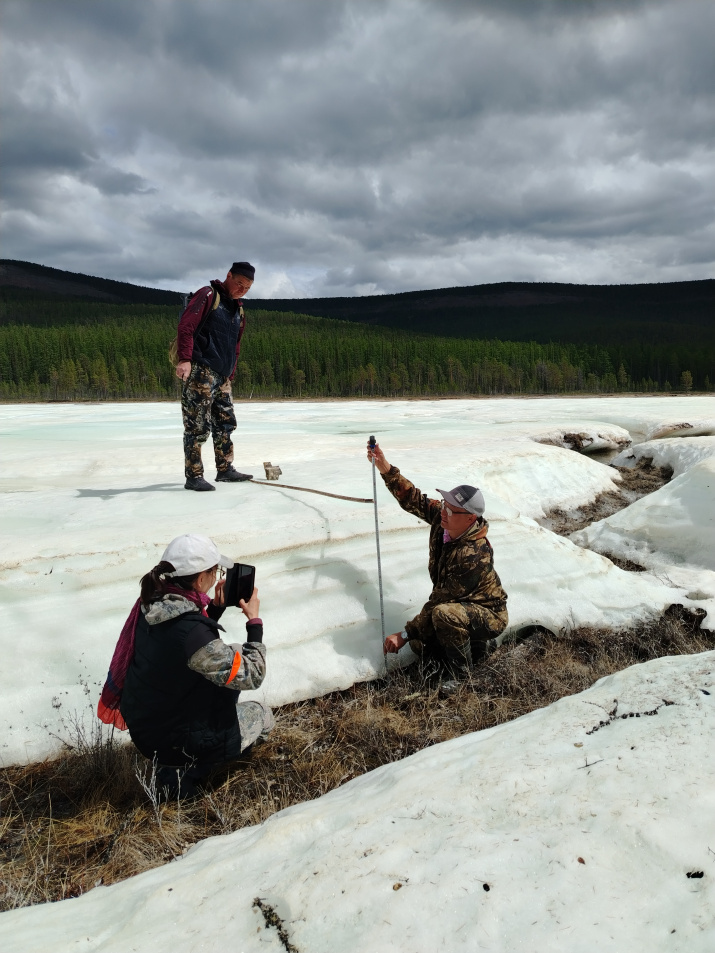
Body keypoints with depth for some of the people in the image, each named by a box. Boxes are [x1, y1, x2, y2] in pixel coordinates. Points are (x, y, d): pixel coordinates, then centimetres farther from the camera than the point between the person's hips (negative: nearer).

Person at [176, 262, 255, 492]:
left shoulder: (239, 310, 20)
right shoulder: (208, 295, -5)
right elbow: (186, 325, -16)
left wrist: (230, 375, 21)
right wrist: (185, 359, -26)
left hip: (222, 376, 9)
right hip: (200, 371, -8)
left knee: (225, 423, 12)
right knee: (198, 425, -8)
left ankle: (225, 470, 23)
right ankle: (193, 477, -3)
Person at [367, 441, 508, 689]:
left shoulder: (474, 556, -35)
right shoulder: (442, 517, -14)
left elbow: (440, 600, -31)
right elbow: (413, 499, -4)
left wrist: (405, 634, -24)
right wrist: (384, 467, -15)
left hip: (489, 615, -8)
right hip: (458, 607, 8)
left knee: (444, 613, -37)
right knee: (420, 645, -6)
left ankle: (462, 676, -13)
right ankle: (473, 644, 18)